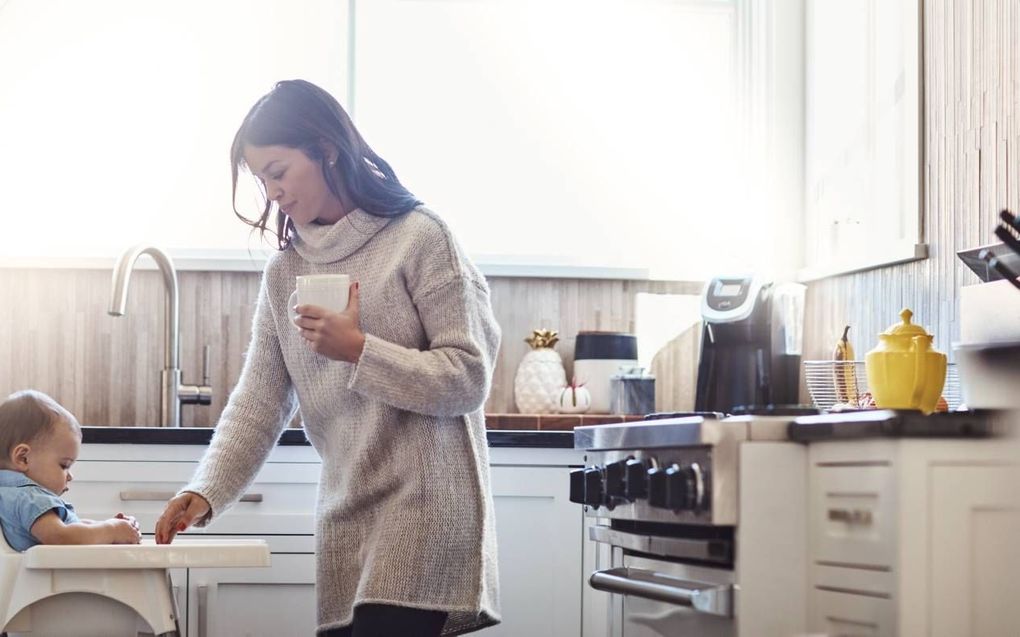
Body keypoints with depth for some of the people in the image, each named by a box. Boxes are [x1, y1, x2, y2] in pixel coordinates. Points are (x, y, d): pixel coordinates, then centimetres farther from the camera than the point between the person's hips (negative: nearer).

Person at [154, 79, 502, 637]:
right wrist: (204, 493, -7)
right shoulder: (284, 272, 12)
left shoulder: (419, 238, -5)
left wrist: (359, 350, -16)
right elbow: (258, 405, 7)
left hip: (425, 506, -5)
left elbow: (469, 378, -8)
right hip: (344, 518, 6)